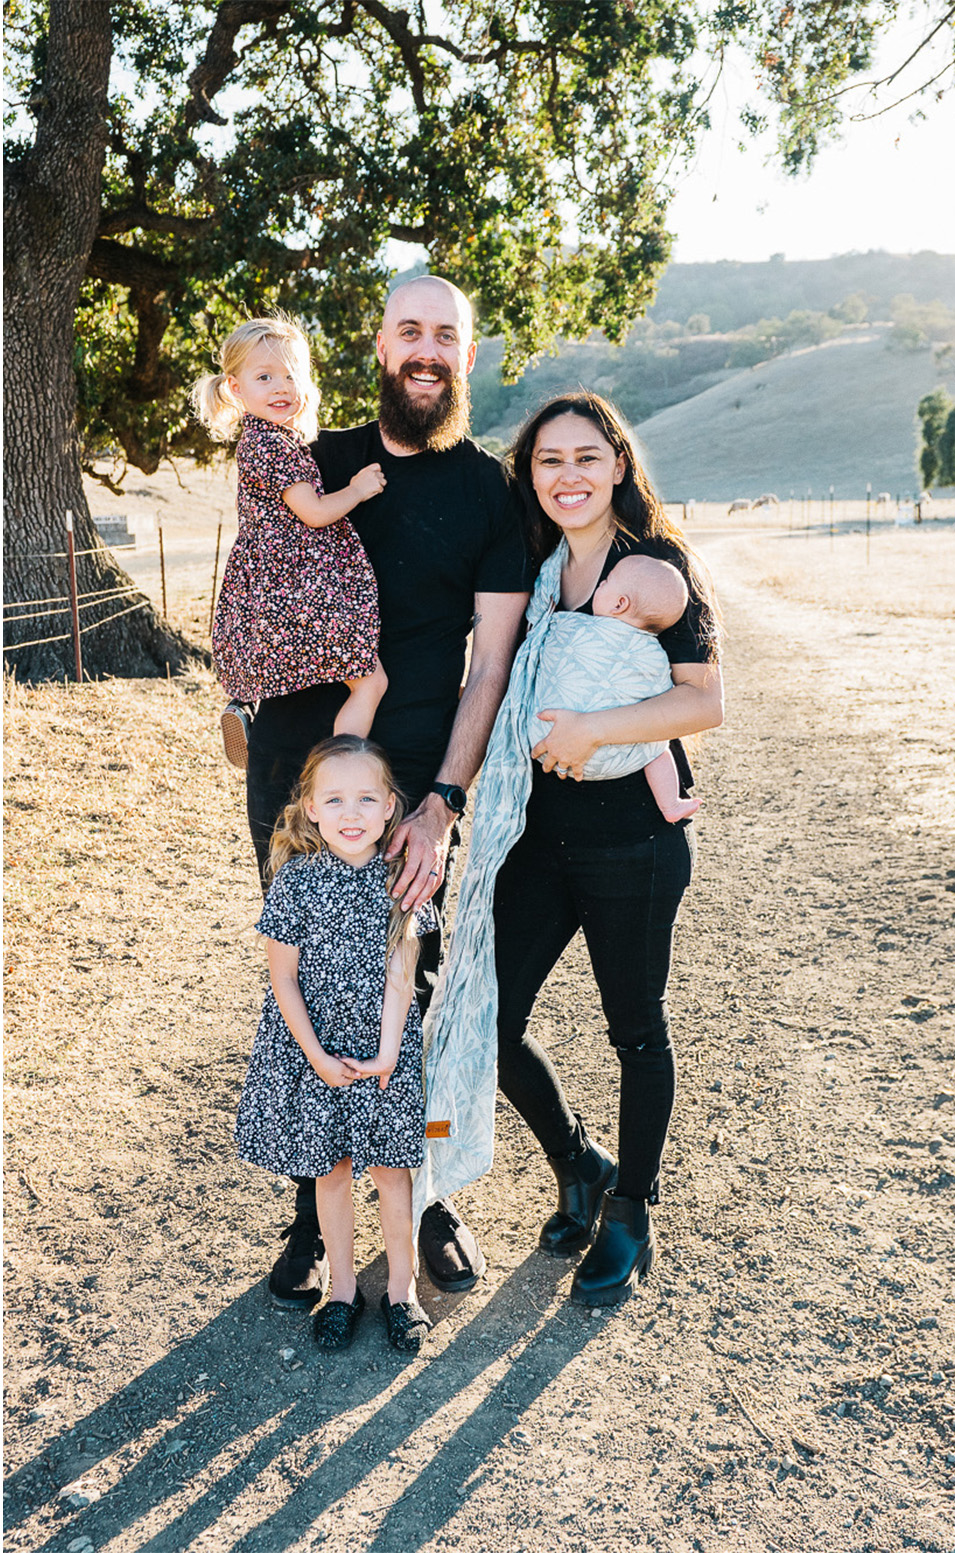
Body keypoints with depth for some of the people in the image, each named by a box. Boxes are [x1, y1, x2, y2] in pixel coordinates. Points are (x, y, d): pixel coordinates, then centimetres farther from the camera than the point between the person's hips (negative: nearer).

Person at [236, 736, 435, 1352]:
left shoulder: (400, 877, -9)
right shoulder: (297, 880, -13)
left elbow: (399, 971, -9)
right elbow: (284, 979, -7)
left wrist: (386, 1053, -13)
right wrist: (317, 1056, -9)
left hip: (384, 1047, 0)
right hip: (313, 1050, 0)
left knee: (390, 1168, 9)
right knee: (330, 1170, 14)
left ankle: (402, 1289, 28)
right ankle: (344, 1289, 32)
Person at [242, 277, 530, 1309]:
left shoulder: (492, 493, 2)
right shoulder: (321, 462, 9)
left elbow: (490, 663, -4)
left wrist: (441, 804, -14)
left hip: (412, 778, -2)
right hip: (291, 766, 2)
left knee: (417, 990, 5)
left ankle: (427, 1197, 28)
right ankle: (315, 1214, 24)